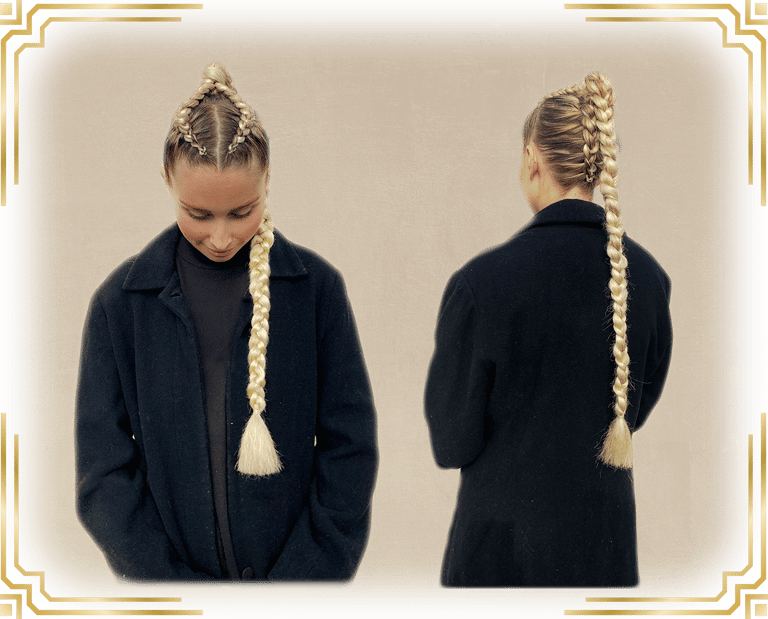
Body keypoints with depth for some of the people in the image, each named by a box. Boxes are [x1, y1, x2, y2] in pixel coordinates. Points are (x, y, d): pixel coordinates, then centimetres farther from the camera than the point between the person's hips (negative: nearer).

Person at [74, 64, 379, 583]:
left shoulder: (316, 287, -7)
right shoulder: (121, 301, -6)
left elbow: (350, 455, -6)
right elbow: (104, 476, -6)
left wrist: (300, 578, -14)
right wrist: (170, 580, -14)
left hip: (299, 566, 0)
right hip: (161, 570, 0)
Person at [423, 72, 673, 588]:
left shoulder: (482, 281, -20)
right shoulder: (648, 275, -6)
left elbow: (451, 443, -11)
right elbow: (640, 405, 9)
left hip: (504, 533, -4)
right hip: (608, 535, 4)